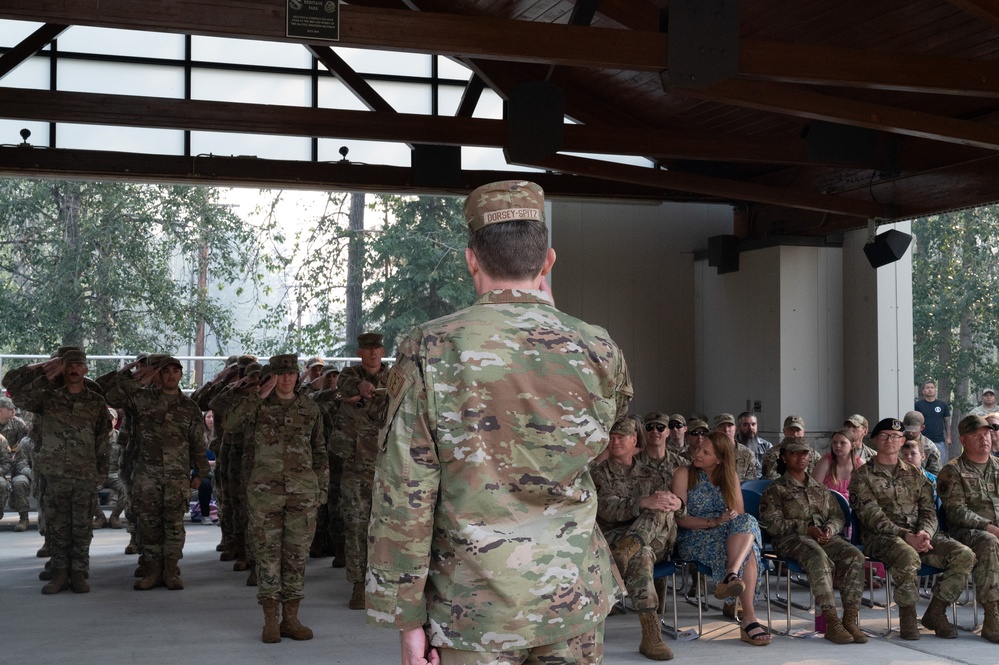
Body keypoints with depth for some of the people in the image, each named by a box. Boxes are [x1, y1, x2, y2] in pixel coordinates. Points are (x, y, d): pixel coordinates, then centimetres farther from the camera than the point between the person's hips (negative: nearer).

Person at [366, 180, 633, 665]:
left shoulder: (430, 350, -11)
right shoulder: (598, 351, -3)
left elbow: (403, 497, -11)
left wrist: (408, 619, -4)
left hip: (474, 607, -2)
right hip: (575, 603, 3)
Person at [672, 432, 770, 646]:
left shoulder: (730, 478, 16)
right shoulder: (684, 474, 3)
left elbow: (741, 515, 8)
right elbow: (680, 518, -7)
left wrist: (735, 519, -16)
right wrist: (715, 522, -18)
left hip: (728, 536, 4)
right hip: (694, 538, -4)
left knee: (747, 523, -32)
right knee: (748, 550, -32)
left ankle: (731, 577, -48)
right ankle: (749, 619, -41)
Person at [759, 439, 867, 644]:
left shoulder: (820, 488, 29)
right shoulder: (775, 489, 13)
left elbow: (838, 516, 22)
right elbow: (772, 523, -1)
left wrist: (830, 528, -4)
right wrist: (806, 528, -12)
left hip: (827, 536, 5)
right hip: (792, 539, -5)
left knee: (854, 556, -27)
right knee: (819, 558, -39)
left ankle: (850, 619, -31)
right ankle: (831, 621, -41)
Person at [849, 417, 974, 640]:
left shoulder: (915, 474, 22)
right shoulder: (863, 476, 5)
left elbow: (929, 510, 12)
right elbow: (872, 516, -7)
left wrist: (924, 533, -11)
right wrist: (905, 536, -20)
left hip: (919, 535, 5)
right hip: (881, 537, -5)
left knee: (964, 555, -19)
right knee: (907, 556, -39)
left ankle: (935, 613, -5)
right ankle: (907, 616, -17)